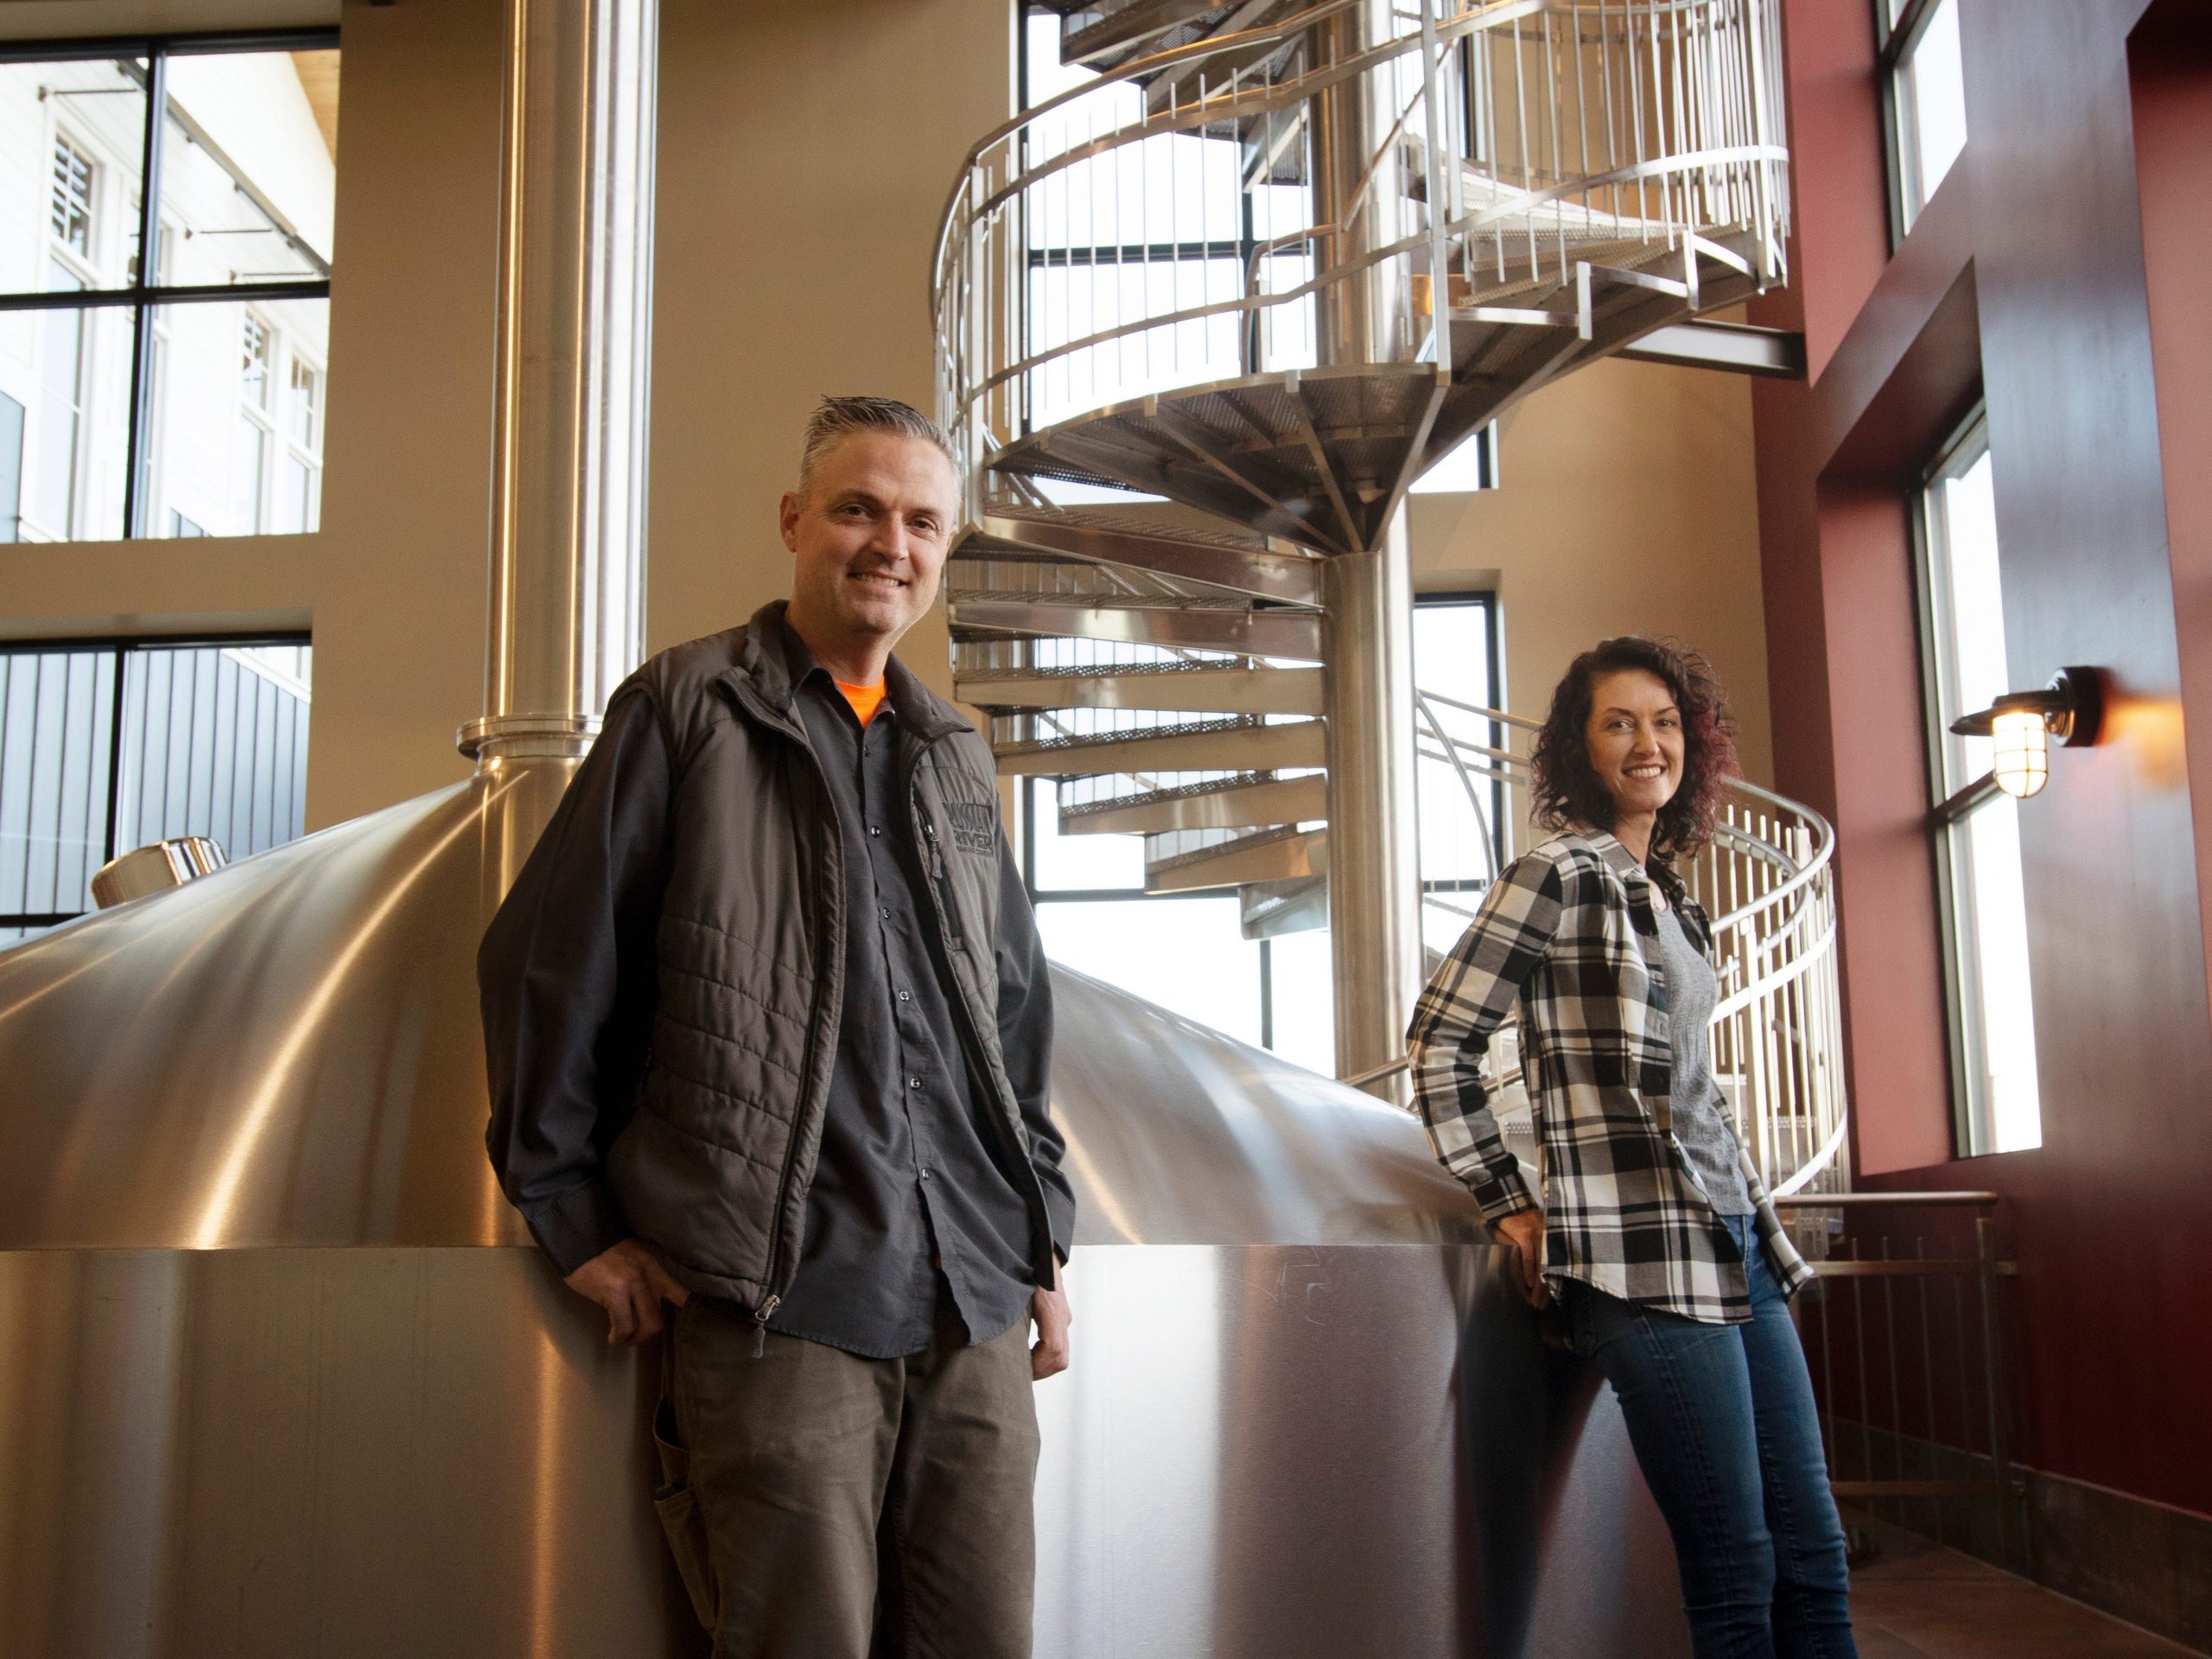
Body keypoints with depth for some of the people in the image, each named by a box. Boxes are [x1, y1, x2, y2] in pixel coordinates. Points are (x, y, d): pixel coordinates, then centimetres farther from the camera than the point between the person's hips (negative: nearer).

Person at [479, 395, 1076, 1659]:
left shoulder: (957, 758, 18)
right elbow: (550, 966, 1)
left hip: (972, 1294, 5)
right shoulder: (687, 710, 2)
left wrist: (1044, 1234, 17)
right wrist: (576, 1215, 0)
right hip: (780, 1297, -5)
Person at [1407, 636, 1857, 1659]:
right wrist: (1508, 1205, -7)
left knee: (1812, 1554, 9)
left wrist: (1754, 1212, 17)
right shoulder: (1559, 875, -6)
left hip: (1734, 1238, 8)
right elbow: (1438, 1040, -8)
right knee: (1736, 1574, -5)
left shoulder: (1664, 890, 18)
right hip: (1646, 1258, -8)